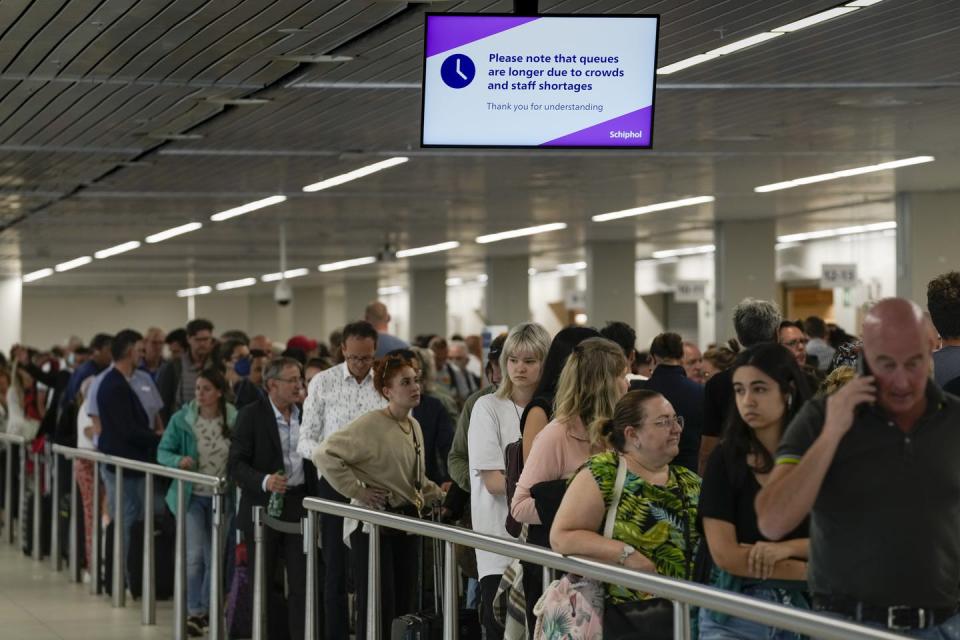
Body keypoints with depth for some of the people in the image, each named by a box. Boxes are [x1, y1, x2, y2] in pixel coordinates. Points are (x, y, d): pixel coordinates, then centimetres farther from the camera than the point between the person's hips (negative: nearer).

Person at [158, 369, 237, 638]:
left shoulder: (234, 421, -5)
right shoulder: (182, 420, -6)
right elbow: (163, 451, -2)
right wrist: (179, 461, -23)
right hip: (192, 495, -1)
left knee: (214, 556, 9)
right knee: (195, 554, -9)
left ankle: (207, 608, 24)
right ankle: (194, 612, -2)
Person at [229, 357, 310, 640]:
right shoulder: (251, 415, -5)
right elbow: (235, 465, -10)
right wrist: (264, 481, -27)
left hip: (300, 507, 3)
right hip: (263, 507, -3)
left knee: (302, 582, -4)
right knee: (264, 583, 6)